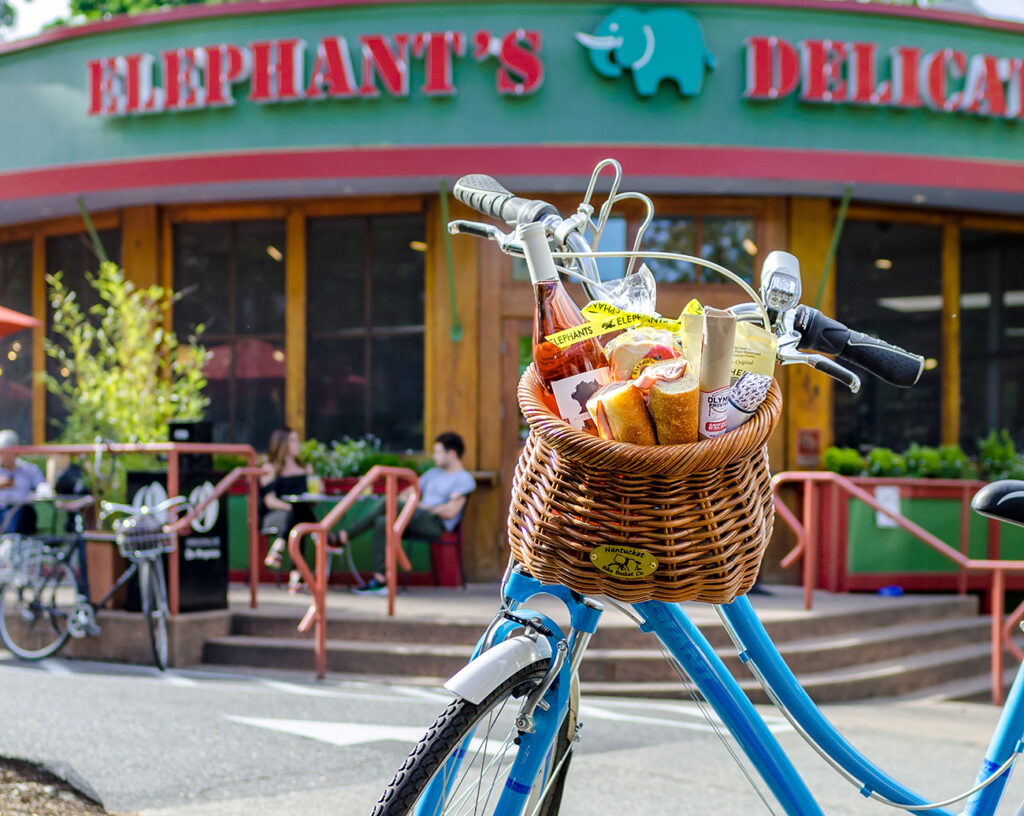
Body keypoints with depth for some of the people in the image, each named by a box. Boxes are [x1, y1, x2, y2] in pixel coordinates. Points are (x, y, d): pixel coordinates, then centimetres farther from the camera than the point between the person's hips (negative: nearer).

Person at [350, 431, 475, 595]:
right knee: (382, 522, -23)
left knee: (386, 502, -23)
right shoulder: (434, 473, 27)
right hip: (419, 520, 8)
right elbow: (407, 493, 28)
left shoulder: (464, 479, 0)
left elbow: (451, 511, -13)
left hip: (437, 524, -8)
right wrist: (403, 505, 3)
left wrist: (421, 507, -5)